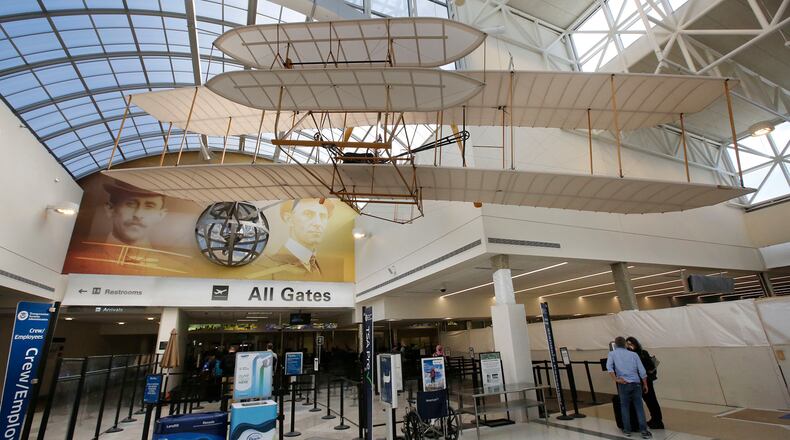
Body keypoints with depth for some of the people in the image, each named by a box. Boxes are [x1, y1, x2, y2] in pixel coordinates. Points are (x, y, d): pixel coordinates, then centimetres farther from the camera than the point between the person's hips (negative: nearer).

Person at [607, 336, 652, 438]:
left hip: (624, 384, -2)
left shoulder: (612, 354, 5)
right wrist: (645, 384, 14)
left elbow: (609, 367, -12)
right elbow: (642, 371, 6)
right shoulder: (633, 354, 10)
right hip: (636, 384, 2)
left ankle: (627, 430, 14)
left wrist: (616, 379, -9)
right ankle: (644, 430, 4)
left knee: (625, 407, 10)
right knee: (639, 407, 8)